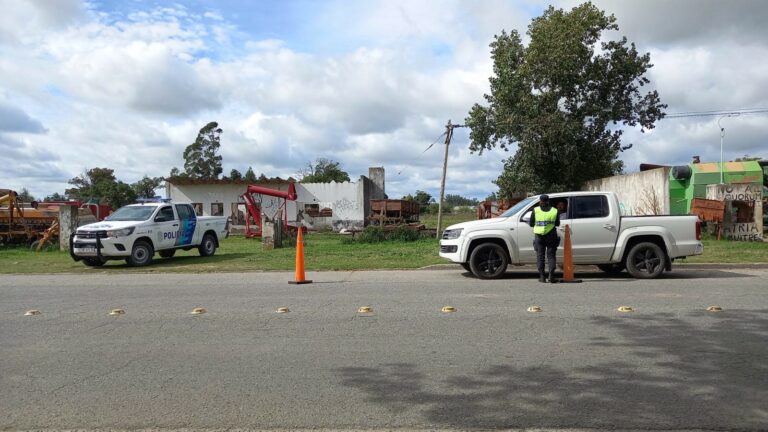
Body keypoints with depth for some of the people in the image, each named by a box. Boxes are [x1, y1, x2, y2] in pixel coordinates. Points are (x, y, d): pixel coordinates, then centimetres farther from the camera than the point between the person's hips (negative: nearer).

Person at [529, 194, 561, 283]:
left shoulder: (535, 210, -1)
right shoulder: (555, 211, 3)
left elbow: (531, 224, 2)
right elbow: (557, 224, 11)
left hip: (539, 236, -1)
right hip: (551, 236, 1)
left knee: (540, 256, 6)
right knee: (551, 256, 6)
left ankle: (542, 277, 4)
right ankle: (551, 276, -3)